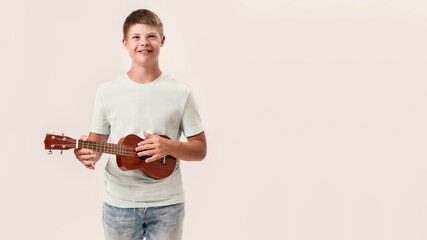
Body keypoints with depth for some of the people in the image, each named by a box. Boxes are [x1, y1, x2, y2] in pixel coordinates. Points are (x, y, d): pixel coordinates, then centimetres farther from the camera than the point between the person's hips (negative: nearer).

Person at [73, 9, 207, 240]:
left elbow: (200, 149, 0)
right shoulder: (107, 91, 1)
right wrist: (88, 154, -16)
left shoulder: (180, 93, -2)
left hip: (166, 204, -1)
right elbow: (97, 142, 6)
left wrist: (168, 146, -18)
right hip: (119, 203, 1)